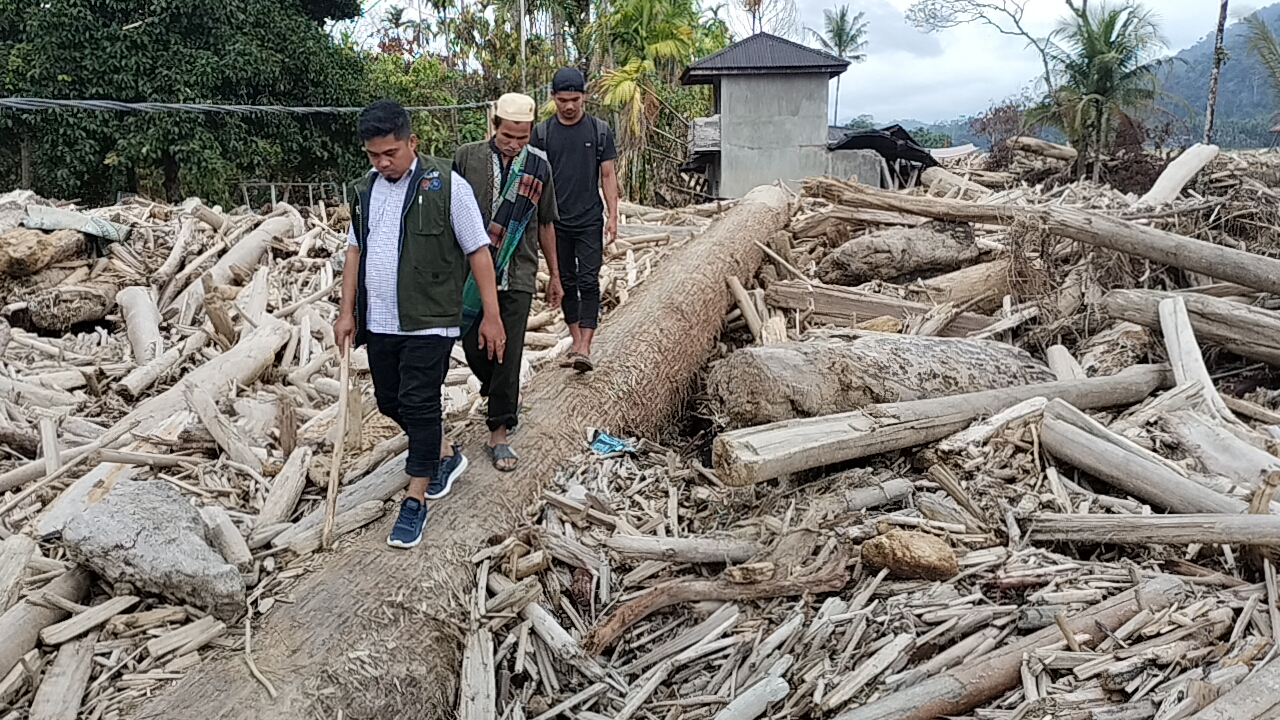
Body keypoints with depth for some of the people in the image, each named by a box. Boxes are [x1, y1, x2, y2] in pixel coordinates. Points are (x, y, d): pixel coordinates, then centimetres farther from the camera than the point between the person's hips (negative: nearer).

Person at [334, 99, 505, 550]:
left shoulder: (445, 185, -10)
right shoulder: (365, 190, 9)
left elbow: (478, 251, -9)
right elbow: (355, 250, 16)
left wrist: (491, 317, -10)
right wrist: (347, 312, 11)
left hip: (429, 322, -6)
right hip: (379, 322, 7)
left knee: (419, 405, -5)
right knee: (389, 402, 14)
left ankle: (415, 501, 8)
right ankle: (442, 460, 37)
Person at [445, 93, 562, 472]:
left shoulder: (538, 165, 2)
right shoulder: (466, 157, -3)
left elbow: (545, 224, 12)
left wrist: (554, 275, 16)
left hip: (517, 276, 0)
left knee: (508, 355, -1)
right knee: (474, 347, 7)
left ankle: (499, 434, 10)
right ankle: (506, 398, 38)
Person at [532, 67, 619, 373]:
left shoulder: (600, 130, 2)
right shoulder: (542, 132, 4)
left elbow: (608, 175, 4)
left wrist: (613, 216, -4)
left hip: (590, 221, -2)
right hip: (557, 222, 2)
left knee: (589, 283, -7)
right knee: (567, 283, 9)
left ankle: (585, 348, -10)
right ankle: (576, 341, 21)